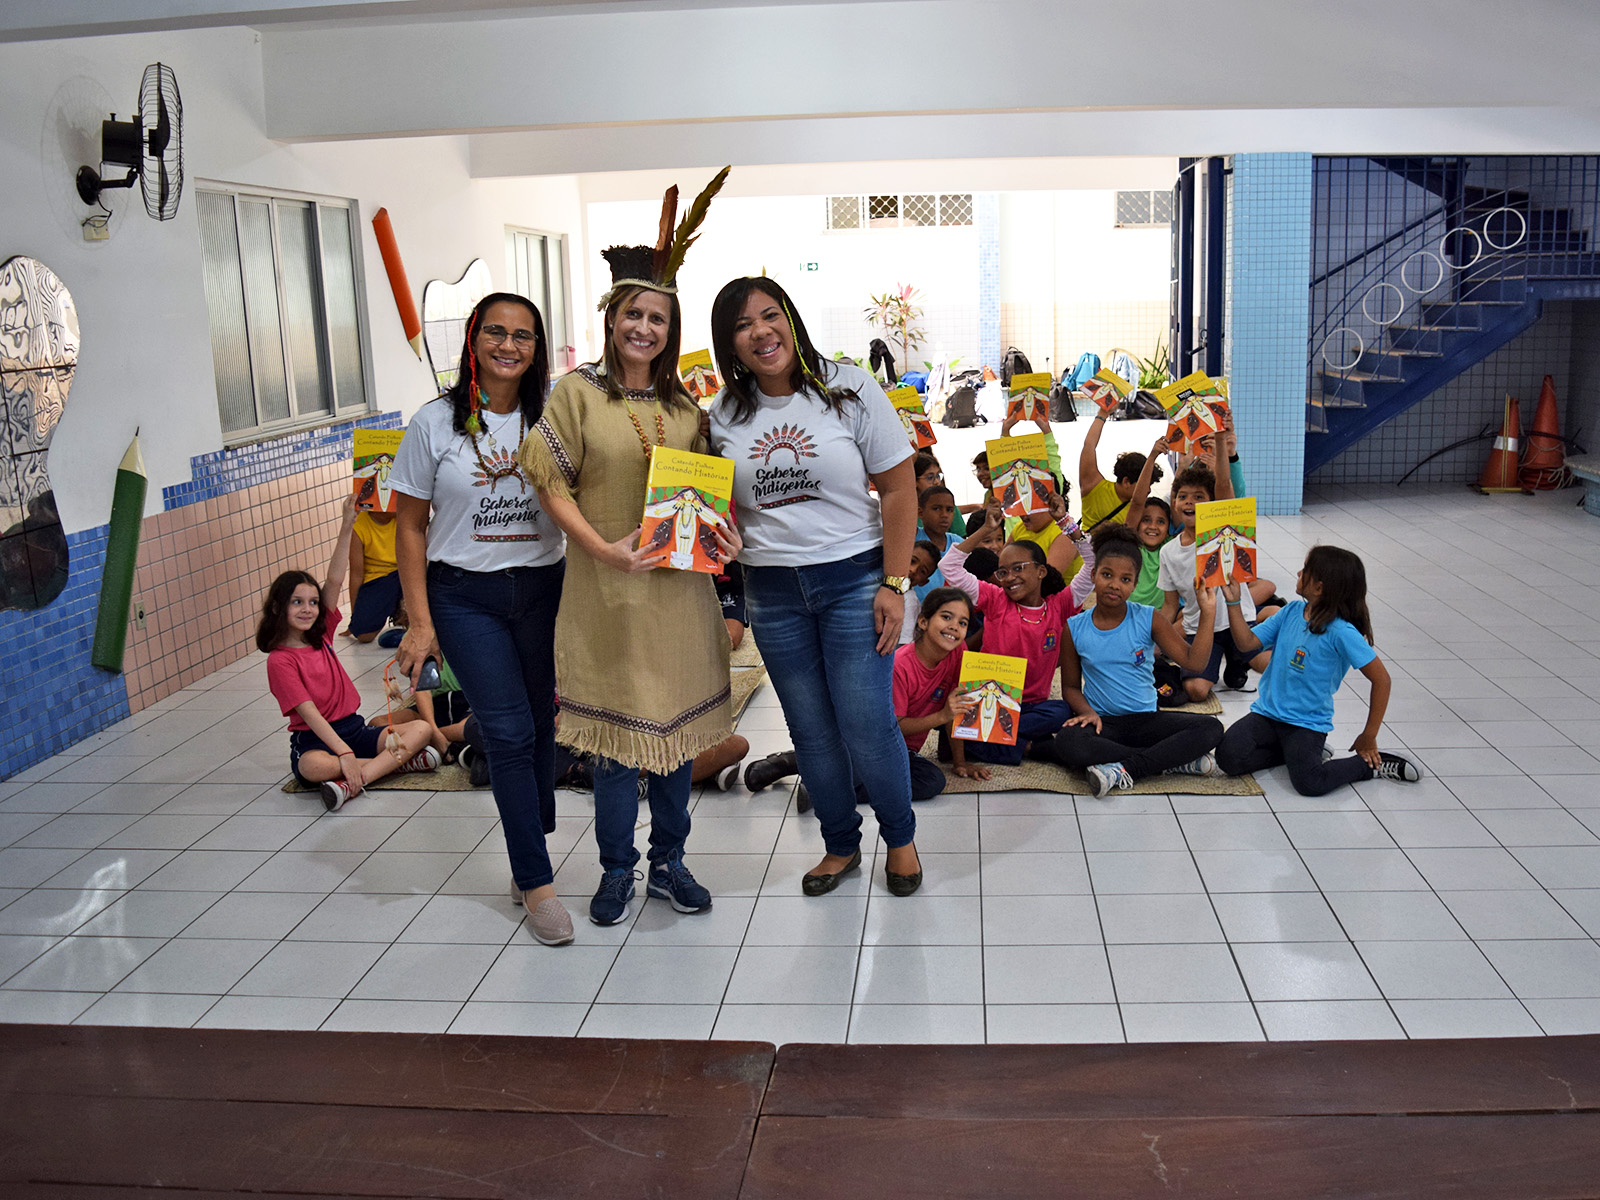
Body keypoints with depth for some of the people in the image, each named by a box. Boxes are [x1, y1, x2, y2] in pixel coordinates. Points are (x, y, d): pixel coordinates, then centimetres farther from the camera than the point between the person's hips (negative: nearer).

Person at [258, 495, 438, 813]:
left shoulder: (321, 635, 9)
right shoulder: (279, 660, -8)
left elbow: (334, 581, -2)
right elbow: (309, 713, -18)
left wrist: (347, 526, -11)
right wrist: (344, 754, -29)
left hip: (353, 728, 7)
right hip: (314, 740, -6)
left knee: (420, 730, -15)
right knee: (313, 768, -41)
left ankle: (351, 783, -28)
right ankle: (397, 761, -28)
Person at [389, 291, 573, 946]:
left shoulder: (551, 418, 1)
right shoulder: (436, 423, -4)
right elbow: (411, 527, 0)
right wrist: (420, 621, -4)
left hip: (544, 589, 3)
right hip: (465, 595, -2)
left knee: (539, 726, 9)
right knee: (509, 732, -6)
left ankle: (528, 860, 27)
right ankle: (537, 883, 3)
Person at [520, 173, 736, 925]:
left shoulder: (684, 404, 9)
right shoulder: (578, 392, -3)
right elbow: (550, 481, -6)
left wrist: (721, 533, -4)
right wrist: (603, 548, -16)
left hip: (681, 584, 4)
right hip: (608, 586, -4)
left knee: (679, 722, 10)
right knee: (615, 727, 4)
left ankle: (668, 861, 26)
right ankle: (616, 870, 21)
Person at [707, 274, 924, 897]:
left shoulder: (848, 388, -6)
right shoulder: (724, 414, 3)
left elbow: (899, 489, -5)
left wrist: (894, 584, -10)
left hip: (854, 578, -3)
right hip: (772, 592, 4)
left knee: (866, 726, -4)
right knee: (811, 731, 11)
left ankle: (900, 837, 22)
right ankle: (840, 844, 32)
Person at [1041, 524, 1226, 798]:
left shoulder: (1148, 619, 0)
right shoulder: (1074, 628, 0)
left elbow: (1193, 660, -5)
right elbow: (1071, 686, 7)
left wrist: (1207, 614, -14)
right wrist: (1087, 712, -13)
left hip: (1146, 720, 1)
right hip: (1103, 721, -1)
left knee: (1211, 729, -23)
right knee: (1064, 744, -35)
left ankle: (1124, 770, -25)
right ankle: (1172, 760, -26)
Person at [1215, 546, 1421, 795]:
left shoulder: (1341, 632, -17)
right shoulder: (1291, 611, 2)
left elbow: (1381, 679, -13)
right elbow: (1247, 642, 3)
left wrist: (1369, 737, -9)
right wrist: (1234, 601, -9)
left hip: (1307, 724, -6)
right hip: (1267, 712, 6)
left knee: (1309, 783, -27)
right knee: (1228, 757, -16)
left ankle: (1371, 763, 3)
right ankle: (1305, 754, 9)